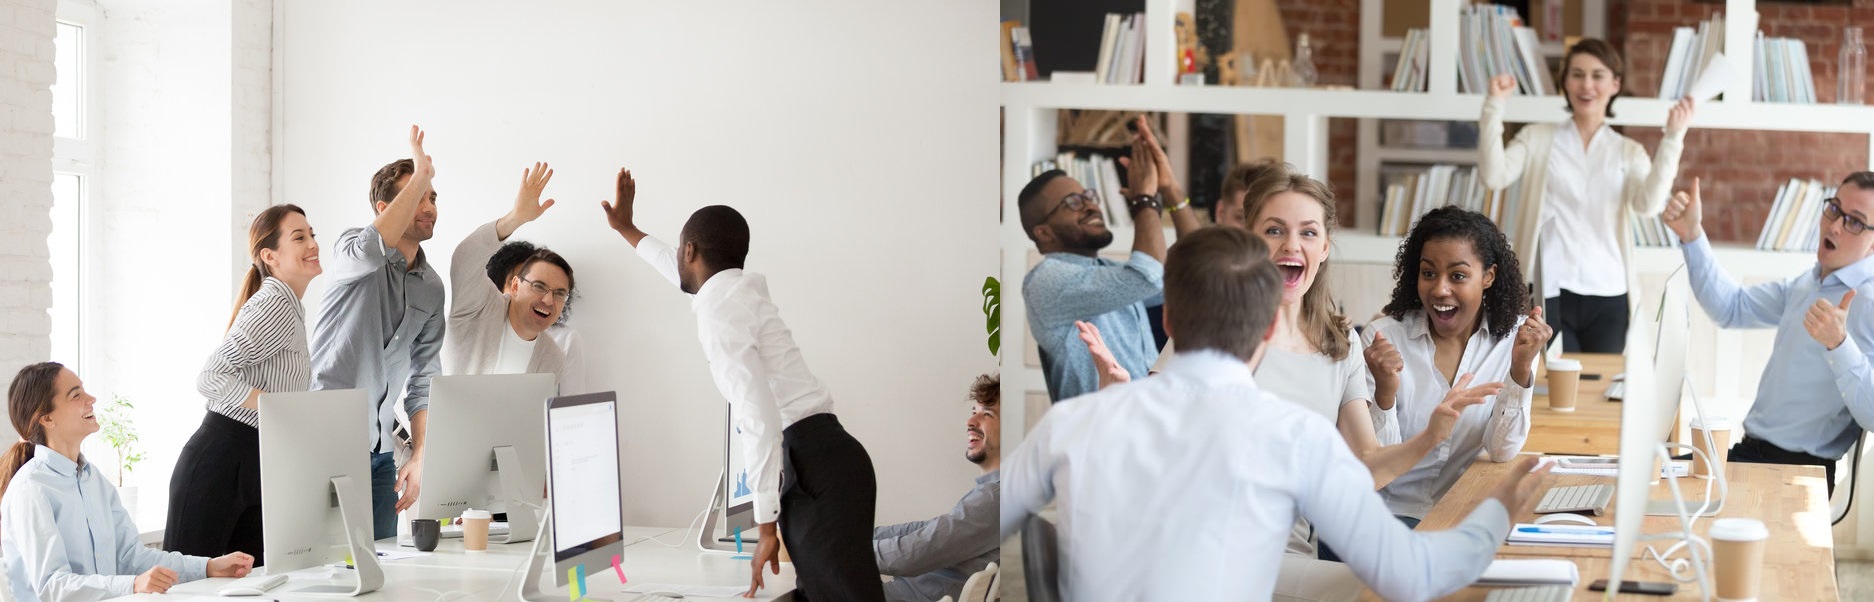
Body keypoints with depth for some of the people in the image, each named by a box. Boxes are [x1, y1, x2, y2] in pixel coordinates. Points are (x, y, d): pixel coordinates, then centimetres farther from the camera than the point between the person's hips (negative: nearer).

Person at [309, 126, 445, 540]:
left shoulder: (431, 288, 13)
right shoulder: (352, 251, -3)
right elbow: (370, 250, -31)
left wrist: (418, 457, 6)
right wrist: (421, 176, -25)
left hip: (379, 454, 6)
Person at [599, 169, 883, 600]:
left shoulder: (719, 309, -8)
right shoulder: (739, 288, 20)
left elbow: (758, 414, -19)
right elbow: (688, 275, 47)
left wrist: (767, 526, -18)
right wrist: (626, 229, 63)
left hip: (816, 467, -9)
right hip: (817, 460, 9)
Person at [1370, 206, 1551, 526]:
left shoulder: (1515, 336, -2)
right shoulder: (1385, 336, -8)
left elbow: (1502, 452, -6)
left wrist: (1521, 369, -20)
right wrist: (1384, 394, -29)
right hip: (1391, 509, -2)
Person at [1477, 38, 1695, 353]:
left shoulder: (1629, 152, 12)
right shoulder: (1537, 139, 10)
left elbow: (1648, 204, -7)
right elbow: (1494, 176, -7)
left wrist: (1673, 137, -12)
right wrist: (1494, 105, -11)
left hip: (1608, 297, 2)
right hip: (1550, 295, -2)